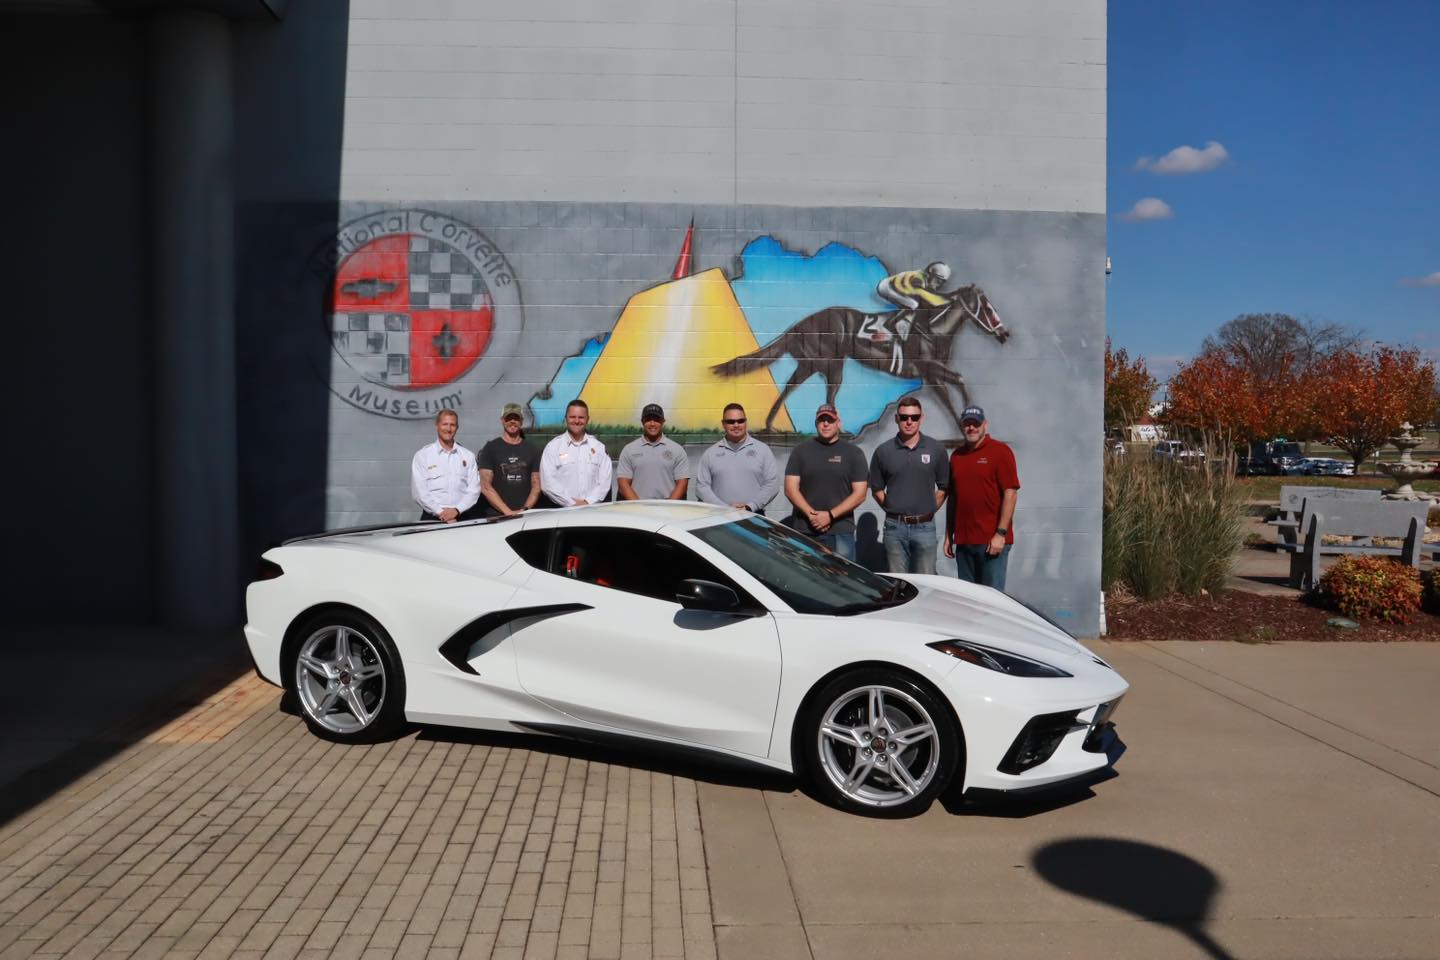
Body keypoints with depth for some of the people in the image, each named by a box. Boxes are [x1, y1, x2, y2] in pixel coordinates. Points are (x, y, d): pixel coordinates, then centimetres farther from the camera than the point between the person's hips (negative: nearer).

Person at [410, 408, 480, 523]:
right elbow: (419, 491, -1)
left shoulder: (468, 456, 14)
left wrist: (456, 510, -8)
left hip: (462, 517, 2)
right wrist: (441, 513, -10)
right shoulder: (422, 455, 7)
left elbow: (474, 489, 6)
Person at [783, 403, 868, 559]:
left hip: (841, 531, -1)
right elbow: (790, 489, 3)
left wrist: (830, 515, -10)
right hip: (804, 529, 1)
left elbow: (860, 493, 1)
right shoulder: (801, 451, 10)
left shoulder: (853, 453, 7)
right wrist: (811, 515, -11)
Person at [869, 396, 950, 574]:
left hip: (925, 526, 0)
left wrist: (929, 510, 2)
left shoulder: (936, 449, 3)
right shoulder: (883, 451, 2)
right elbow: (877, 489, 10)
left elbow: (943, 487, 9)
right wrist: (891, 509, 1)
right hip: (894, 526, 0)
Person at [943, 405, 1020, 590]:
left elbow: (1010, 492, -10)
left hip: (992, 541, -6)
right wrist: (948, 535, 14)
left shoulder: (1000, 451, -4)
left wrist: (1001, 533, -15)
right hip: (963, 541, 6)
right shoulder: (956, 455, 13)